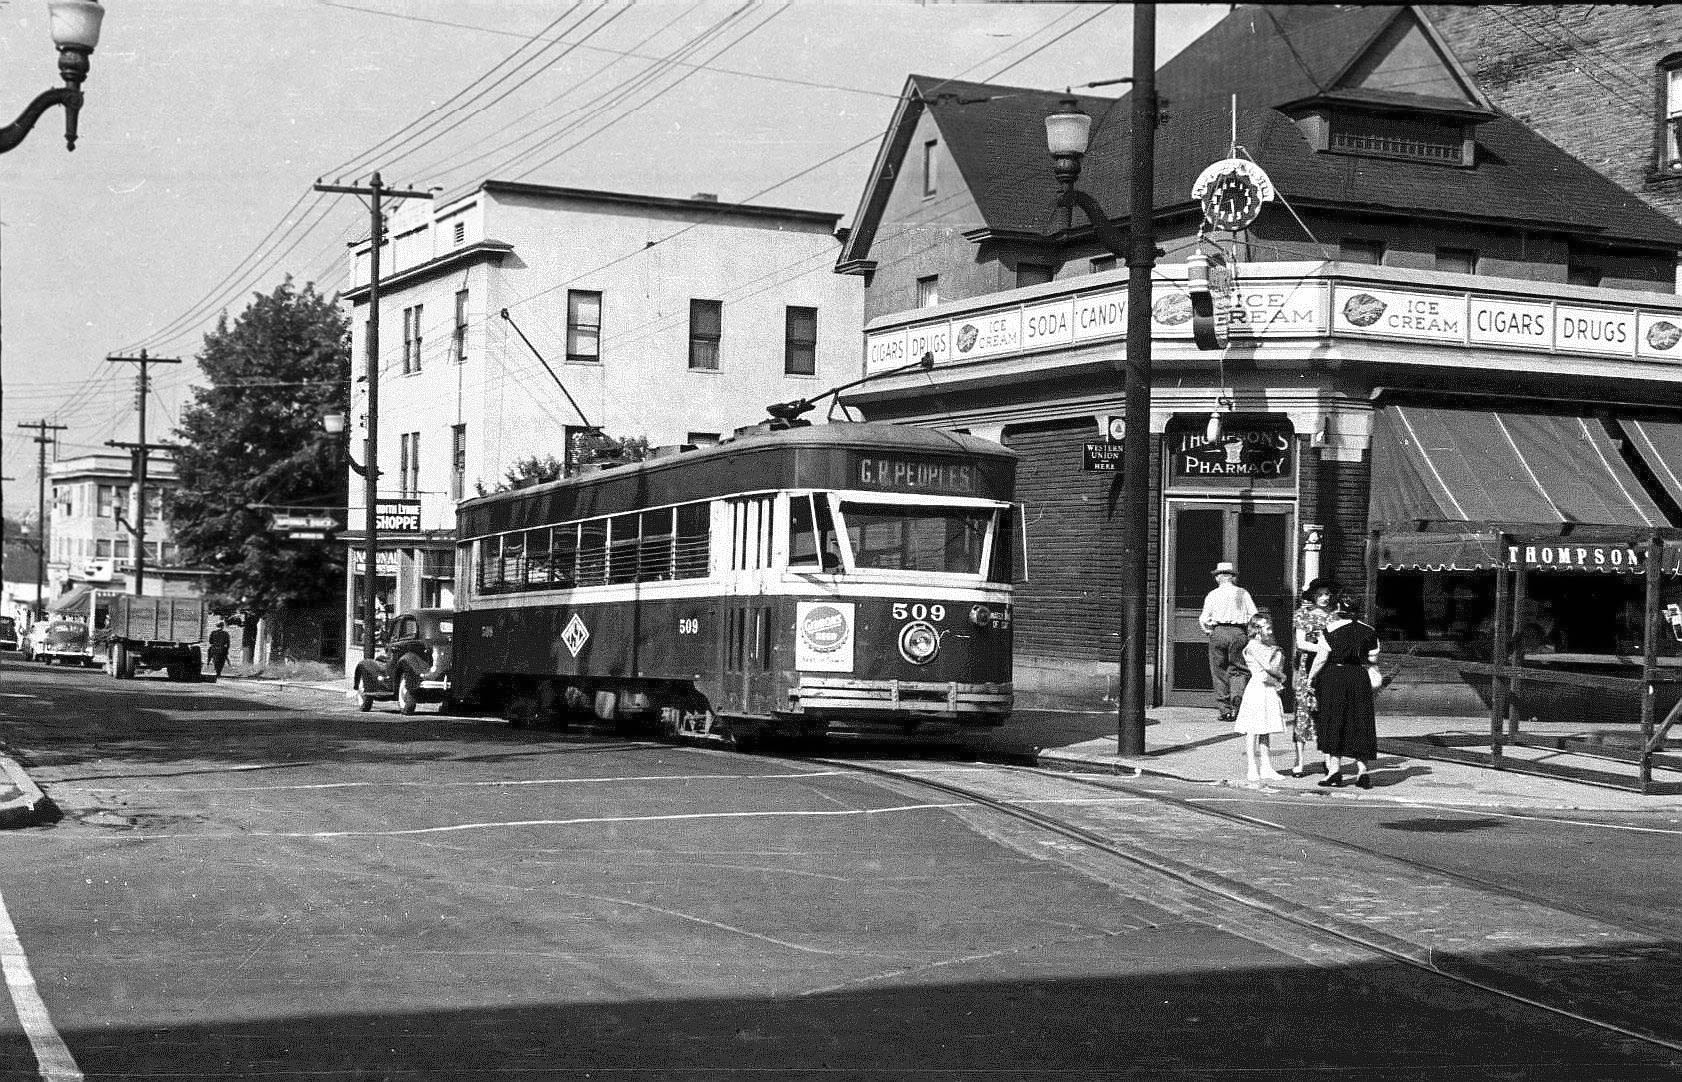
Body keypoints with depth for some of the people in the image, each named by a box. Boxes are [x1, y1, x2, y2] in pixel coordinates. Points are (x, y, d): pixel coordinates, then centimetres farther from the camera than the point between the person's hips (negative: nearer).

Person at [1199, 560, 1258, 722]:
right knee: (1238, 670, 7)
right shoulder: (1243, 593, 9)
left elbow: (1204, 620, 0)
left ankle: (1225, 710, 3)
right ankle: (1236, 700, -17)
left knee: (1219, 672, 6)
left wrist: (1209, 631, 17)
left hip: (1218, 632, 0)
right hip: (1238, 632, 0)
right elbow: (1254, 615, 4)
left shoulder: (1212, 595, 6)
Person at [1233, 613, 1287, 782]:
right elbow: (1268, 667, -13)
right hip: (1256, 690, -8)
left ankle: (1267, 768, 13)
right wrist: (1281, 676, 2)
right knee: (1253, 730, -4)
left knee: (1265, 731, 10)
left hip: (1270, 691, 8)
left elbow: (1278, 668, 12)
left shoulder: (1272, 647, 17)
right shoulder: (1253, 646, -8)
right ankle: (1253, 769, -3)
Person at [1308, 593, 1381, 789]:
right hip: (1359, 678, 4)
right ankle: (1362, 770, 6)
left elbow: (1322, 658, -10)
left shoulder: (1332, 629, -9)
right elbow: (1373, 659, 6)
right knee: (1360, 724, 10)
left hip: (1333, 676, -4)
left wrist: (1311, 677, 1)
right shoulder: (1368, 631, 3)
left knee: (1332, 723, 3)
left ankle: (1334, 769, 1)